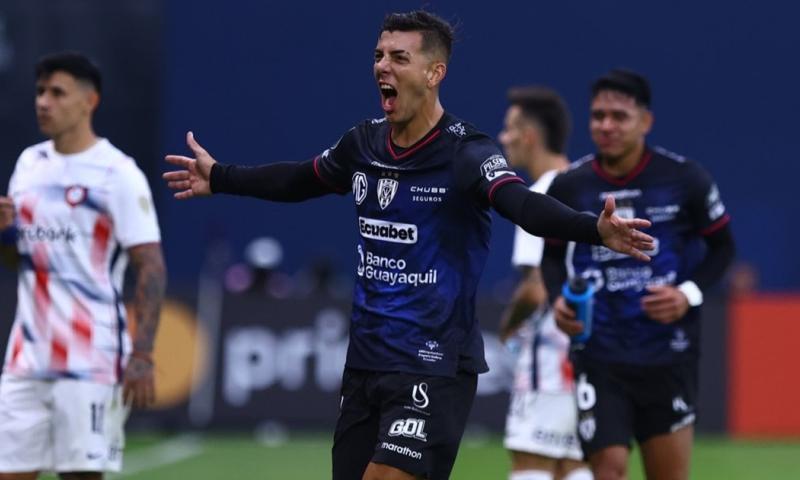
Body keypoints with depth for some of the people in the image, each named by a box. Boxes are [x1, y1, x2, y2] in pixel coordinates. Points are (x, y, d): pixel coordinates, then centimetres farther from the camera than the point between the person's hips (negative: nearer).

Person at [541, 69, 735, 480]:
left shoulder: (685, 179, -4)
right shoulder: (568, 187, 0)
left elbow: (721, 246, 7)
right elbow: (553, 255, 15)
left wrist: (689, 293, -10)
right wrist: (559, 298, -5)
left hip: (668, 354, 0)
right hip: (598, 358, 0)